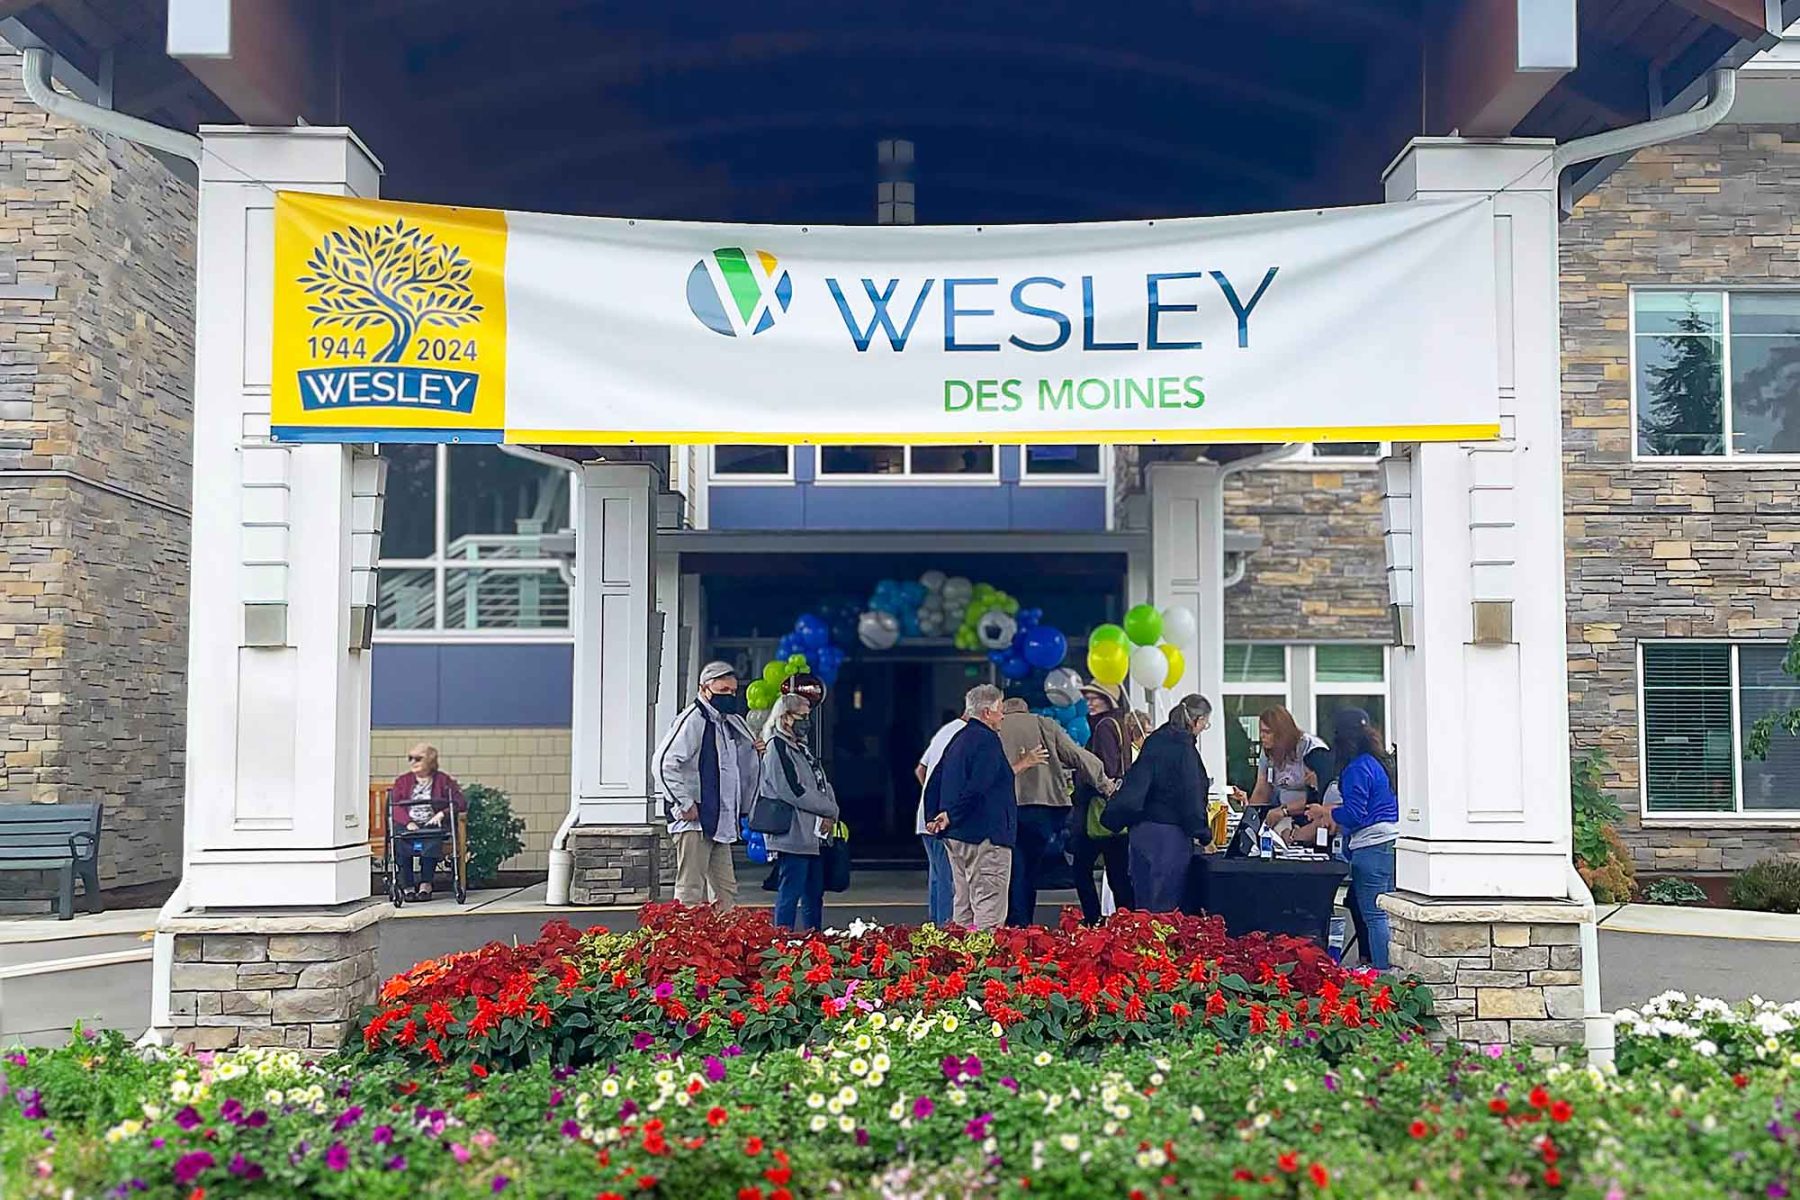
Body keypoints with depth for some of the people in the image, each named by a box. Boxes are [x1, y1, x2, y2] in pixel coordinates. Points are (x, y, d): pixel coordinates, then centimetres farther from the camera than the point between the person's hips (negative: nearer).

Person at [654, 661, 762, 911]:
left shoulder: (729, 722, 18)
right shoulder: (693, 719, -11)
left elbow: (743, 766, 33)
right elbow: (664, 762, -21)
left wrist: (754, 751, 10)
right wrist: (684, 804, -20)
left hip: (720, 822, 9)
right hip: (694, 821, -9)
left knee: (725, 889, 11)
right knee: (691, 890, -7)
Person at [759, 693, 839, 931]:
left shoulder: (802, 749, 20)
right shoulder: (776, 747, -9)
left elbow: (824, 785, 17)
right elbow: (793, 791, -17)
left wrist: (831, 816, -2)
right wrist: (829, 809, -7)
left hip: (814, 836, 9)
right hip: (793, 836, -9)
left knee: (814, 896, 12)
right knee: (790, 895, -7)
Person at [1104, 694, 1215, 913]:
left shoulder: (1155, 741, 9)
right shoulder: (1184, 749, -14)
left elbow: (1136, 784, 12)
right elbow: (1190, 797, -14)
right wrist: (1204, 835, -5)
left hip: (1141, 828, 8)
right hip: (1169, 834, -8)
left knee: (1144, 900, 12)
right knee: (1166, 906, -2)